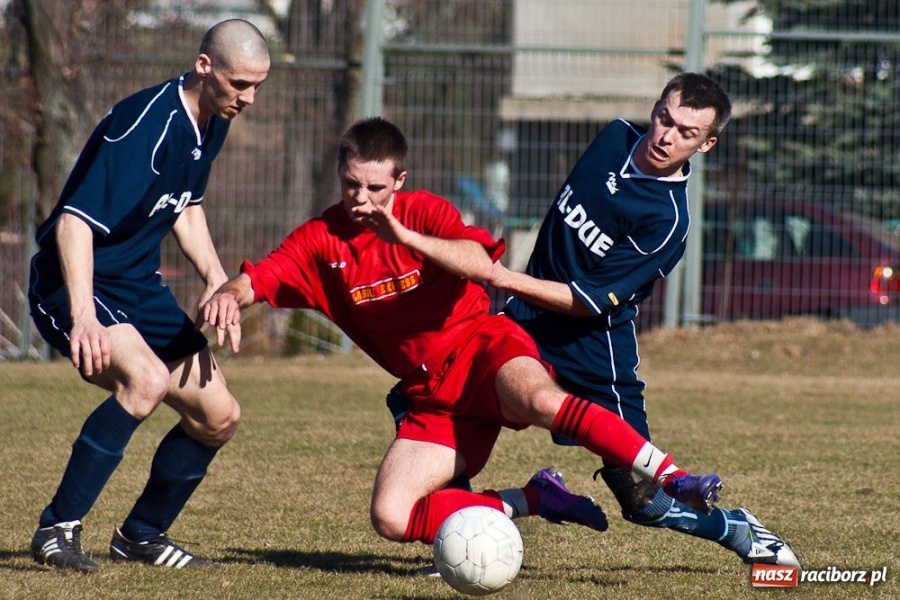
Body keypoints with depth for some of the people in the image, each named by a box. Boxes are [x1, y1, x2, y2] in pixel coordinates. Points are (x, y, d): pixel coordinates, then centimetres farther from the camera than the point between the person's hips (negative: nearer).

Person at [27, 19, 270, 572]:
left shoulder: (212, 124, 3)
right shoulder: (145, 126, -25)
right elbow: (74, 221, -32)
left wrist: (215, 275, 5)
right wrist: (83, 316, -43)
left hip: (140, 288, 9)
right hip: (74, 285, -9)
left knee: (219, 417, 6)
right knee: (147, 378, -34)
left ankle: (142, 535, 26)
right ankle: (58, 529, -25)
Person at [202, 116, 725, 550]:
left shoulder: (423, 211, -6)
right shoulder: (321, 241, 2)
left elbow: (480, 265, -24)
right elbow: (255, 281, -6)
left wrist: (404, 236, -35)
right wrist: (229, 297, -29)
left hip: (482, 344, -4)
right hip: (433, 393, 4)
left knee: (541, 400, -39)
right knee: (390, 518, -16)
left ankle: (674, 480, -38)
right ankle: (533, 500, -3)